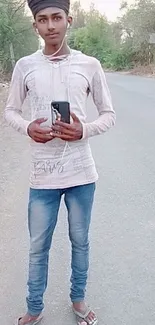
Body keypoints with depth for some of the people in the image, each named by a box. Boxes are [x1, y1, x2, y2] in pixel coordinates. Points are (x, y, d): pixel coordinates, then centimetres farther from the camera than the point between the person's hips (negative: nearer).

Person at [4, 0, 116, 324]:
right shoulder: (25, 66, 0)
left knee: (80, 241, 16)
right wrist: (27, 128, -12)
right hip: (43, 174, 0)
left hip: (81, 173, 0)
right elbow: (11, 110, 10)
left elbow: (109, 114, 5)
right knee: (38, 247, 12)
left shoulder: (90, 65, -1)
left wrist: (84, 130, -15)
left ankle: (78, 299, 40)